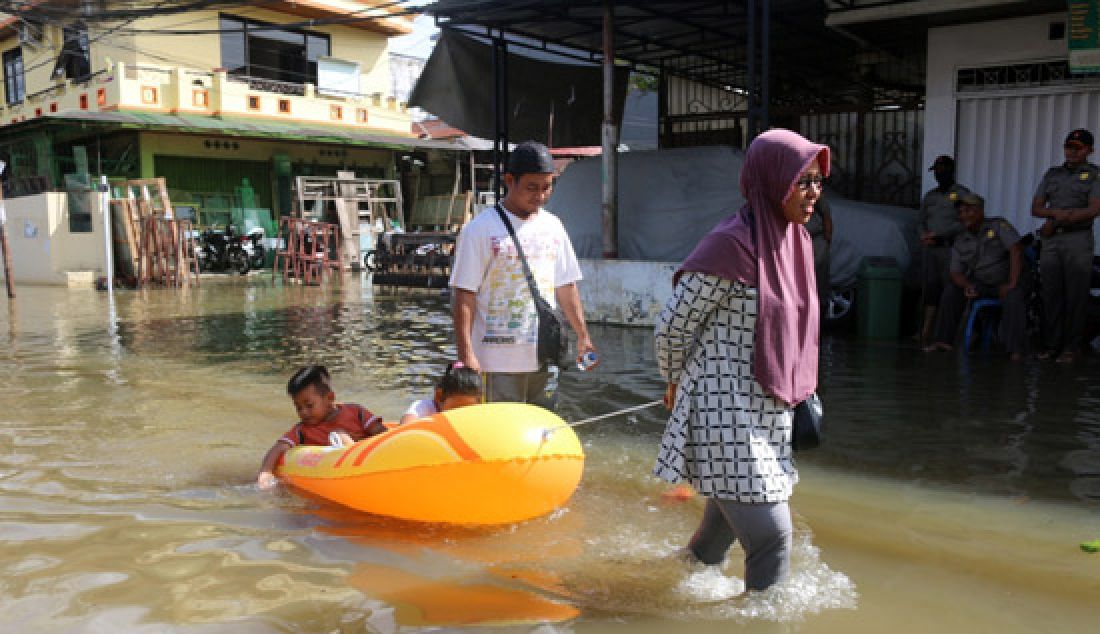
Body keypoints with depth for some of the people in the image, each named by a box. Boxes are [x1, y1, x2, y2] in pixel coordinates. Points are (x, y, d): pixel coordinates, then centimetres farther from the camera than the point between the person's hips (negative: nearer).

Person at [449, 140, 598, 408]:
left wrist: (583, 336, 15)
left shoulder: (553, 226, 11)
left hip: (545, 356, 6)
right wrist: (465, 354, -15)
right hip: (498, 360, -5)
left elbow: (566, 287, 18)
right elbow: (465, 296, -9)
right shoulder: (480, 229, -6)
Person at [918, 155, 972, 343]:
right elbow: (920, 220, 22)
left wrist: (938, 234, -14)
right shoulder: (930, 195, 20)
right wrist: (924, 235, 1)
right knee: (929, 288, 0)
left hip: (950, 248, -5)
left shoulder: (962, 194, 1)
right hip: (929, 248, 5)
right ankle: (926, 331, -1)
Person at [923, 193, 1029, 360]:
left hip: (1007, 280, -5)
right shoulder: (960, 242, 4)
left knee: (1013, 298, -35)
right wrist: (967, 286, -21)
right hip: (981, 284, 5)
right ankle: (943, 340, -8)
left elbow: (1016, 250, -19)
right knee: (951, 291, -11)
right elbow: (956, 273, 2)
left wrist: (1012, 284, -26)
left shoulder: (999, 226, -9)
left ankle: (1016, 349, -30)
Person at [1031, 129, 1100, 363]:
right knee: (1051, 295, 3)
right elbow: (1035, 208, 12)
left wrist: (1054, 223, -10)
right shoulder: (1052, 174, 17)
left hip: (1078, 240, -4)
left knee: (1076, 297, -3)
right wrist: (1057, 212, -9)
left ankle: (1071, 347, 3)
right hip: (1051, 241, 4)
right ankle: (1051, 344, 9)